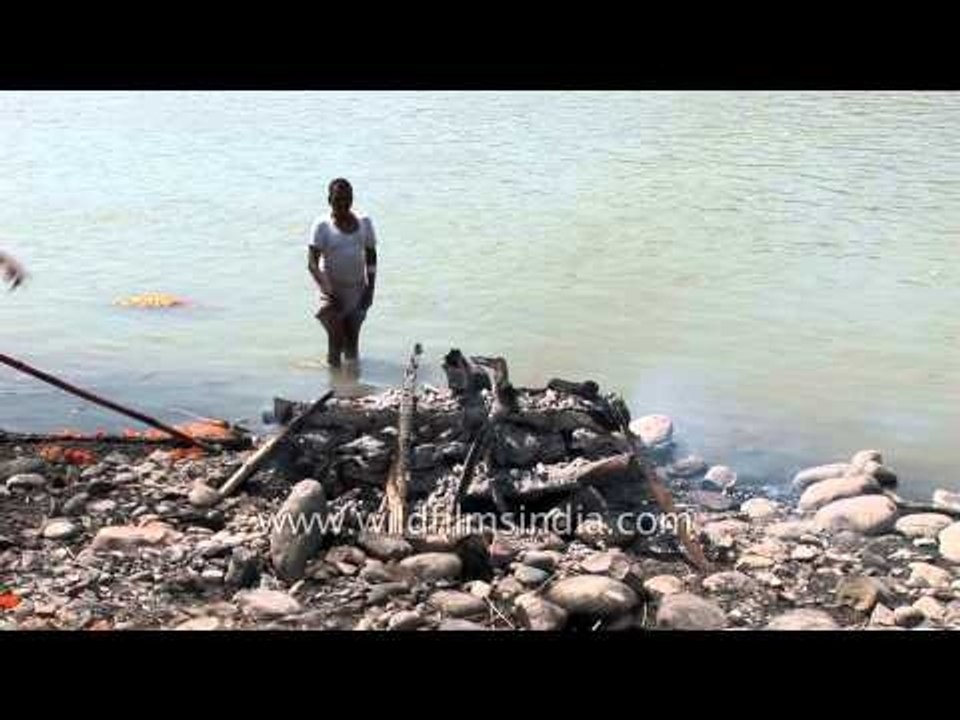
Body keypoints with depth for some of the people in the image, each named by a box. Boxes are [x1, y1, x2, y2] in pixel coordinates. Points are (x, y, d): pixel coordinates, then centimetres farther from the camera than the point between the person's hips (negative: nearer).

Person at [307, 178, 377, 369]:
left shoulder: (364, 223, 3)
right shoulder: (322, 226, -9)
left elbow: (371, 257, 9)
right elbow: (312, 263, -14)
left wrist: (370, 288, -1)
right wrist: (327, 290, -25)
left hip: (358, 289, 3)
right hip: (333, 291, -3)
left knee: (353, 338, 8)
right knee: (336, 339, -3)